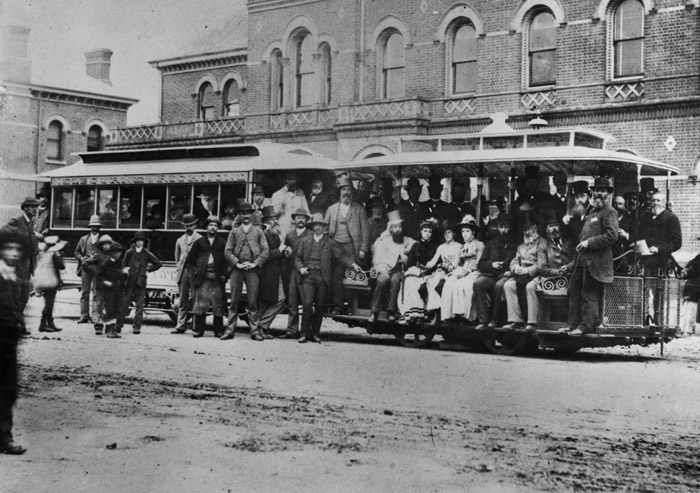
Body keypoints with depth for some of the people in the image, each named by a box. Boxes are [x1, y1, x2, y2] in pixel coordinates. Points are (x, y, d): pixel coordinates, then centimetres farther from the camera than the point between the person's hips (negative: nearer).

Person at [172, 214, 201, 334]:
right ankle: (181, 326, 6)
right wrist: (179, 269, 13)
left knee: (195, 299, -7)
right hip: (182, 272, 4)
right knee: (182, 301, 5)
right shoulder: (180, 240, 18)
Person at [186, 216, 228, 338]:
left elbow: (227, 260, 6)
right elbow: (190, 259, 18)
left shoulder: (222, 243, 10)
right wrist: (194, 270, 7)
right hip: (202, 278, 0)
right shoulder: (199, 242, 13)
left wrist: (224, 274, -4)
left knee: (218, 305, 0)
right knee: (200, 304, -5)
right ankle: (198, 330, -1)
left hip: (217, 278, 0)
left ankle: (219, 331, 6)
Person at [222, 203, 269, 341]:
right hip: (236, 268, 0)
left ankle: (254, 330, 1)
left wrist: (255, 263, -6)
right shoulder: (234, 231, 13)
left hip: (253, 269, 0)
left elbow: (265, 251, 6)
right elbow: (227, 251, 7)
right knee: (234, 301, 0)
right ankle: (230, 330, 2)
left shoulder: (258, 231, 13)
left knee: (253, 302, -2)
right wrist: (237, 263, -6)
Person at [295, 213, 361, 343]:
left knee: (319, 307, 2)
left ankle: (315, 333, 11)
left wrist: (352, 264, -13)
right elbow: (297, 258, 17)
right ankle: (304, 333, -4)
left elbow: (341, 256, 2)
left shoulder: (330, 243, 9)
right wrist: (300, 268, -2)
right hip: (308, 276, 0)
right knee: (307, 304, -10)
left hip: (322, 278, 0)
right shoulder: (305, 242, 15)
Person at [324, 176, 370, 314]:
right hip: (336, 247, 2)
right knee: (337, 277, -5)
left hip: (352, 248, -2)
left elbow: (365, 231, 5)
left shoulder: (359, 209, 10)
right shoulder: (331, 209, 16)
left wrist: (363, 249, -4)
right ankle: (337, 307, 0)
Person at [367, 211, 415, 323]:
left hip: (399, 270, 0)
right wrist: (383, 271, -13)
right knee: (382, 280, -33)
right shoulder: (382, 241, 14)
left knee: (395, 279, -34)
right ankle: (375, 312, -31)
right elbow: (378, 261, 5)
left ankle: (392, 311, -31)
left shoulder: (408, 241, 17)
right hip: (385, 270, 0)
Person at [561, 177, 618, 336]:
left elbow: (612, 236, -19)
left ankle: (586, 326, 0)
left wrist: (589, 243, -19)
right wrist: (581, 244, 14)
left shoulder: (609, 212, -7)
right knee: (574, 290, 10)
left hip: (596, 260, -9)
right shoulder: (592, 212, 22)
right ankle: (574, 324, 16)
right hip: (583, 258, 9)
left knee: (589, 293, -6)